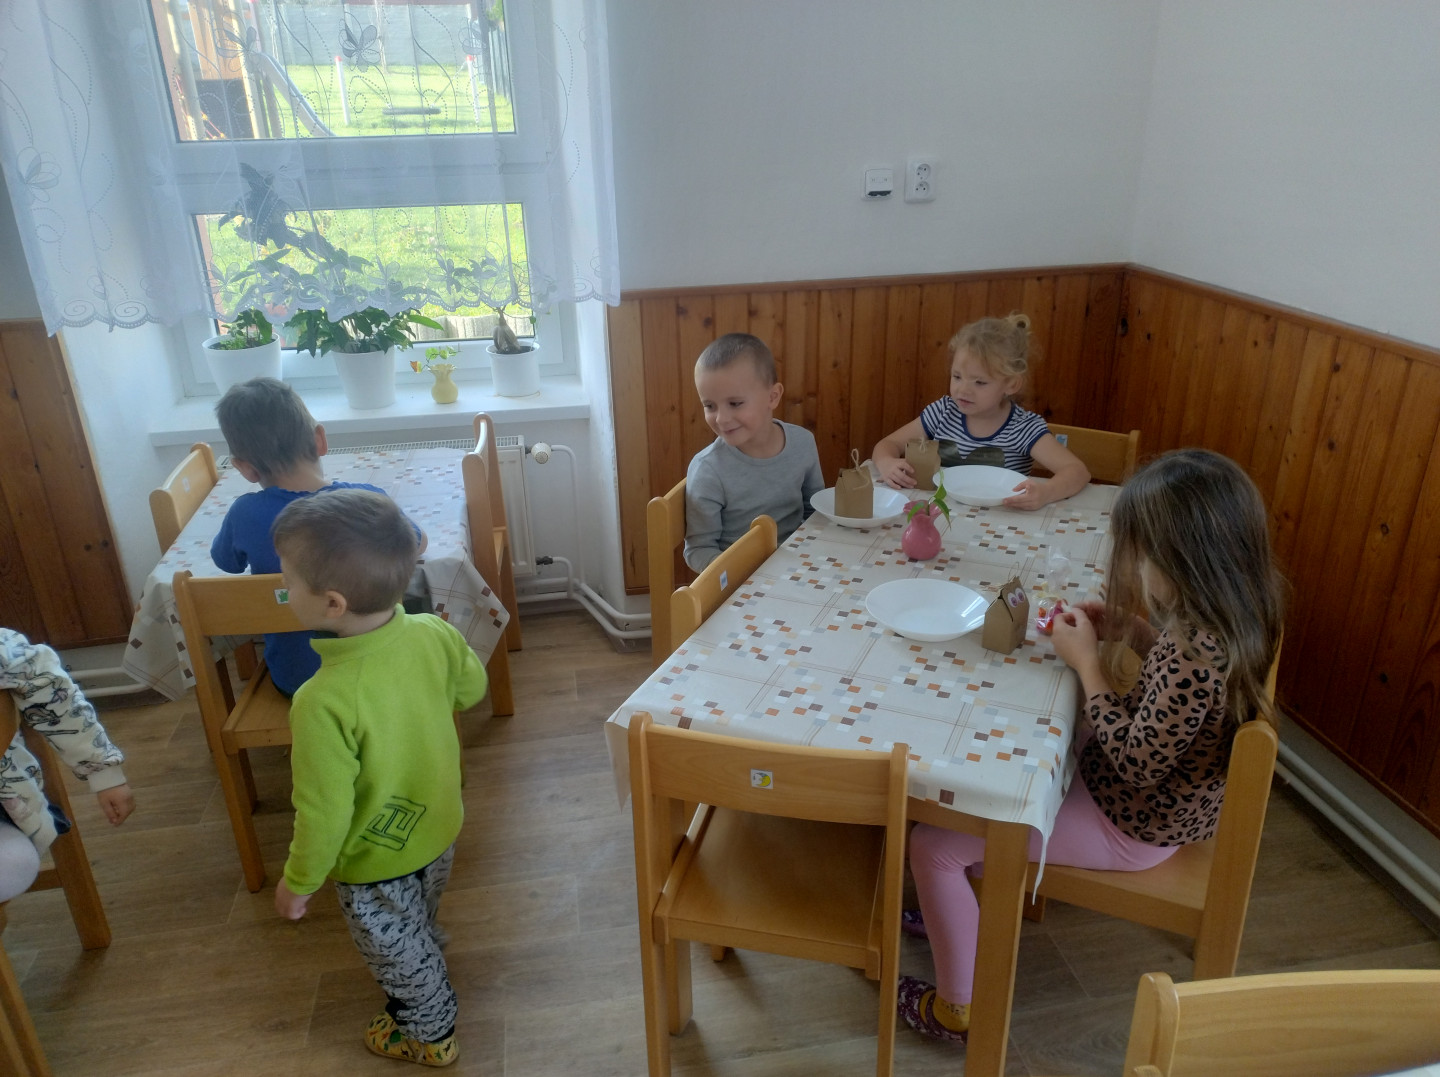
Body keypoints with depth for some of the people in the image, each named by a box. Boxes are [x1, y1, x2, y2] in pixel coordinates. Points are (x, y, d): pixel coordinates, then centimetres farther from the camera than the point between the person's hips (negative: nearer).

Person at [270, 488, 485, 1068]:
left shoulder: (325, 703, -39)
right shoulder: (435, 634, -22)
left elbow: (325, 813, -27)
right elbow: (472, 689, -1)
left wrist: (298, 882, -9)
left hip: (375, 863, -6)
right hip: (437, 830, 6)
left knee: (397, 951, 24)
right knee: (420, 931, 34)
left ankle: (430, 1033, 50)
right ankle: (427, 998, 61)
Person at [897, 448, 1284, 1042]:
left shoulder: (1192, 654, -37)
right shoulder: (1236, 614, -9)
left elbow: (1136, 762, -27)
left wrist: (1088, 663, -21)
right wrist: (1135, 631, -3)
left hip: (1133, 827, -10)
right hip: (1172, 794, 10)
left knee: (932, 844, -7)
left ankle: (956, 1008, 16)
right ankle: (970, 907, 38)